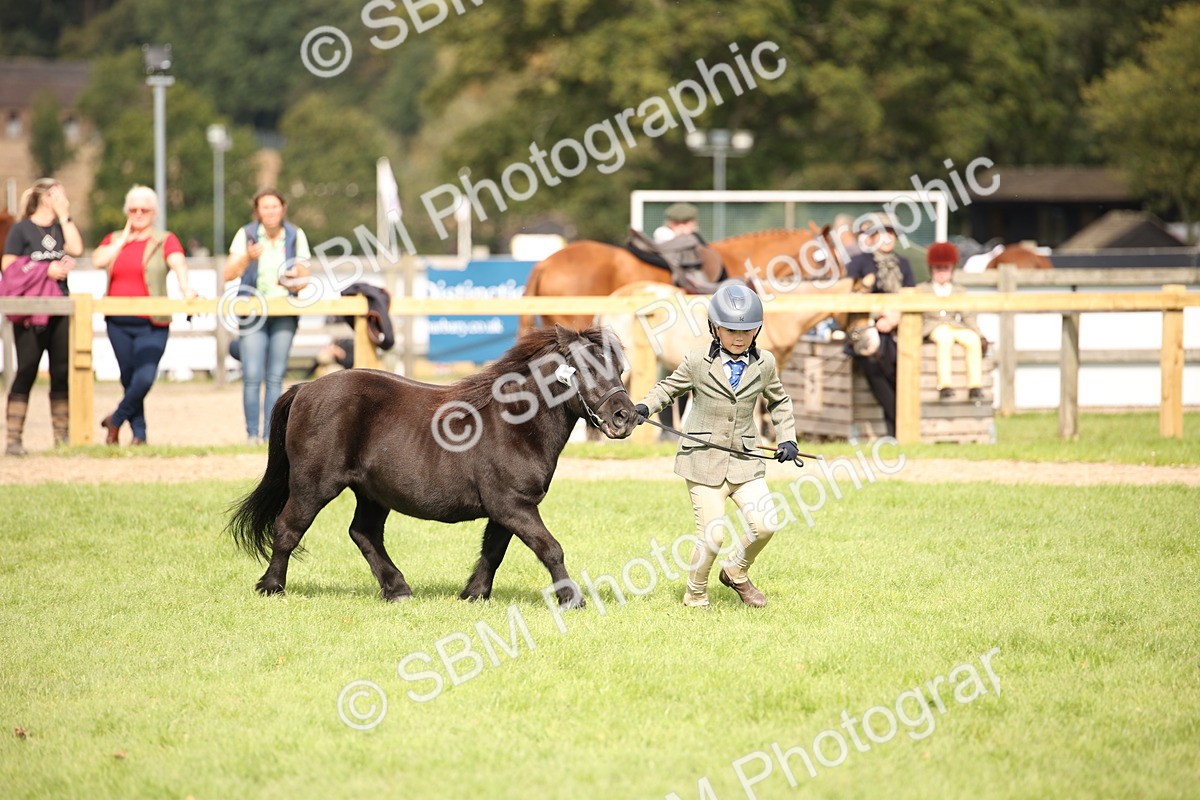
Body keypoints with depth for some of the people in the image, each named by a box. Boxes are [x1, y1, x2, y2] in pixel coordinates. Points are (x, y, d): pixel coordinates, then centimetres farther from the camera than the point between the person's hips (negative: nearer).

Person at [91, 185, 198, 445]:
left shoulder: (165, 241, 2)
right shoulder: (114, 240, 13)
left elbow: (178, 262, -17)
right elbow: (98, 260, -7)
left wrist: (185, 285, -37)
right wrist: (125, 238, -3)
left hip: (152, 325, -4)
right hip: (119, 323, 4)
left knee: (145, 378, -18)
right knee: (129, 379, 6)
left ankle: (116, 420, 3)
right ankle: (139, 433, 17)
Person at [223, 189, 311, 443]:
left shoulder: (295, 236, 5)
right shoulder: (246, 235, -1)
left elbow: (303, 280, 9)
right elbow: (229, 274, -8)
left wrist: (295, 281, -14)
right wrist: (247, 257, -25)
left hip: (284, 312, 1)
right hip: (252, 311, -1)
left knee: (275, 377, -2)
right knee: (252, 377, -10)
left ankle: (271, 434, 0)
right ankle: (252, 434, -5)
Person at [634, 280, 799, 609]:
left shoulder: (764, 364, 4)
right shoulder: (698, 362, -5)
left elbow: (778, 401, 21)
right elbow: (669, 387, 10)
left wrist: (787, 438, 11)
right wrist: (645, 407, -8)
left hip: (744, 460, 3)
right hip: (703, 459, -3)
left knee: (765, 524, -11)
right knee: (712, 535, -8)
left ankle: (736, 572, 19)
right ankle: (695, 596, 17)